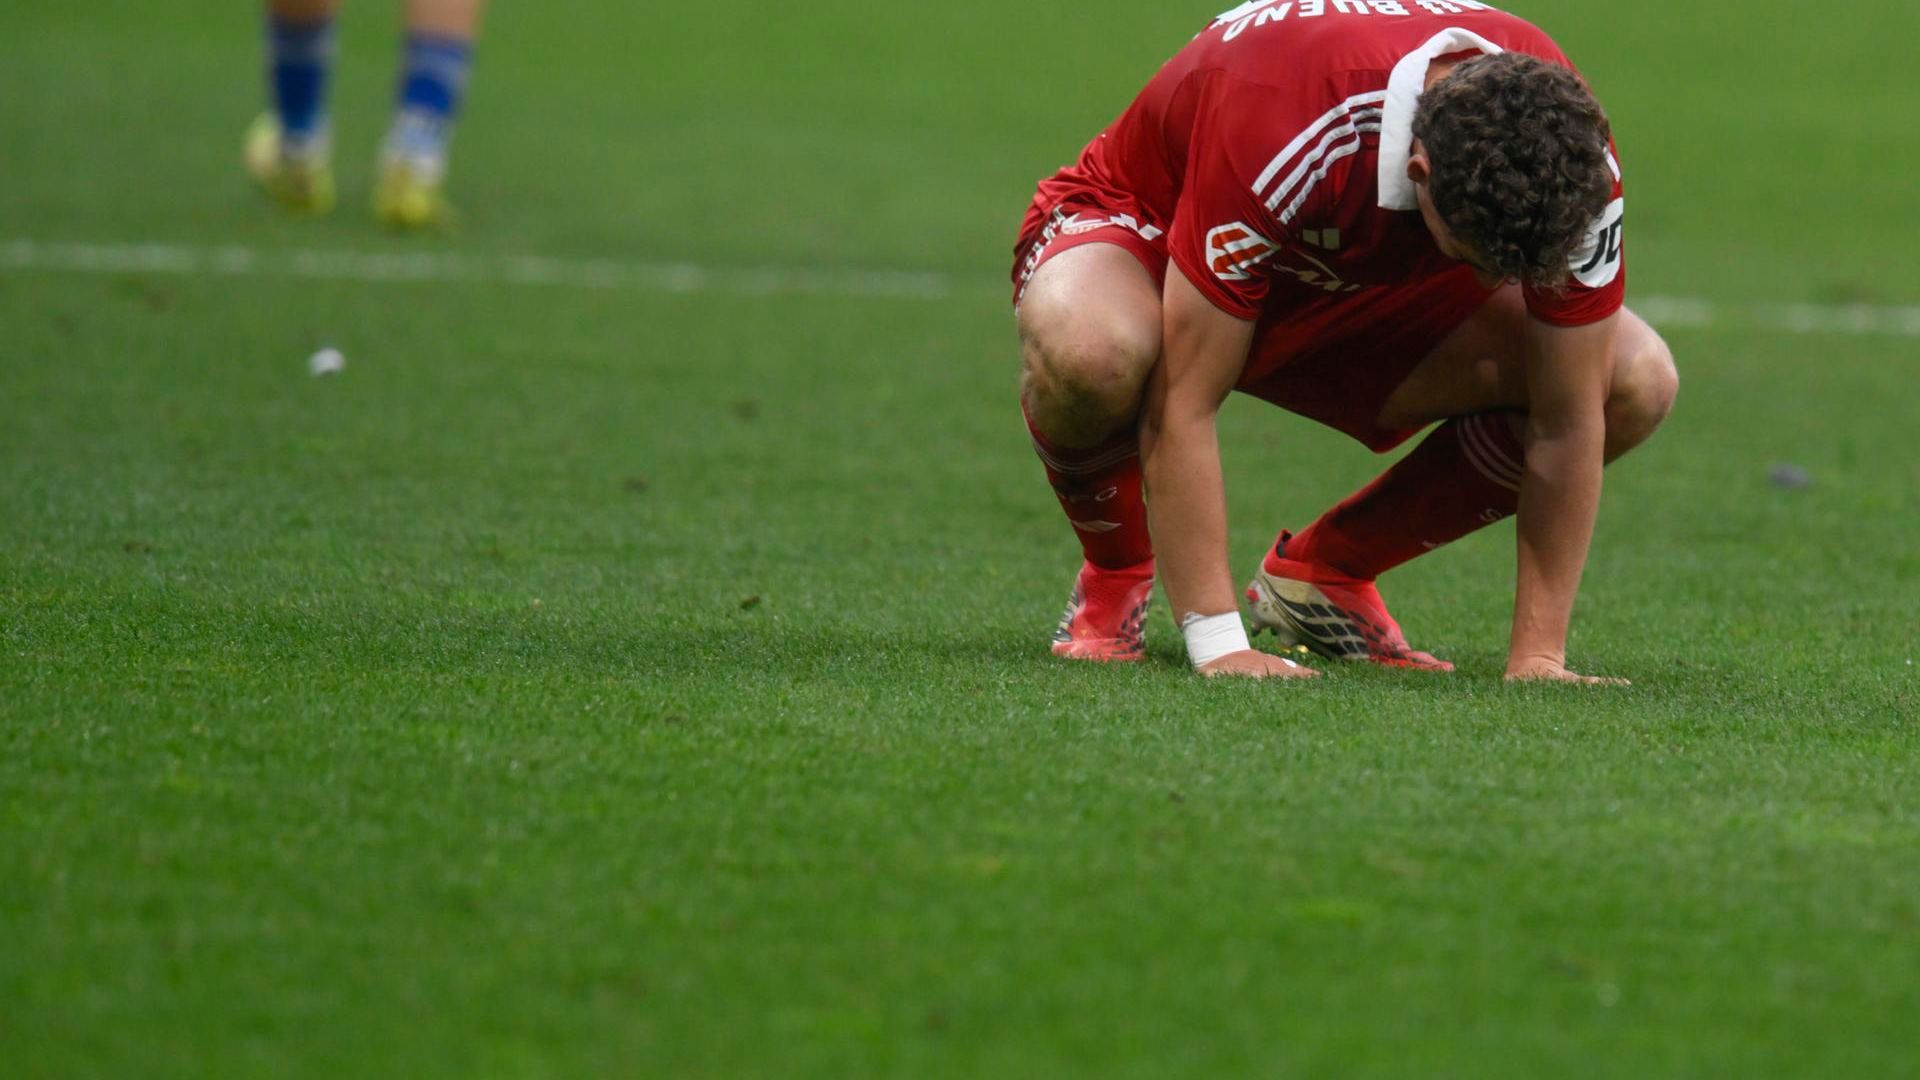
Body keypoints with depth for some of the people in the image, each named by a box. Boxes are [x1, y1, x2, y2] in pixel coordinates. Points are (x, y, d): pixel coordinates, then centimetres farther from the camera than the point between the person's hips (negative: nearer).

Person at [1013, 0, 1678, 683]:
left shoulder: (1571, 150, -29)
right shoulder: (1276, 132, -42)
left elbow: (1568, 420, -20)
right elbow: (1182, 404, -36)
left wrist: (1537, 657, -23)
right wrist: (1217, 643, -38)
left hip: (1364, 292, 4)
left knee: (1637, 383, -16)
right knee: (1089, 350, -43)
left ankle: (1325, 571, 2)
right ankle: (1114, 575, -7)